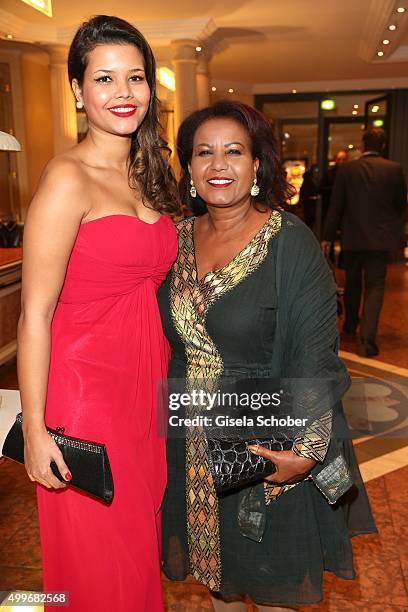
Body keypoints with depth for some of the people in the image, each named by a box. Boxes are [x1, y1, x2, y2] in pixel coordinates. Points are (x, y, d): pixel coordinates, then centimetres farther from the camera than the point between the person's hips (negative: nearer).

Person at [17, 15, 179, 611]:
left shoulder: (147, 174, 9)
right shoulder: (68, 178, -14)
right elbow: (35, 314, -16)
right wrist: (35, 431, -16)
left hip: (146, 380, 7)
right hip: (84, 387, -7)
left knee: (142, 536, 23)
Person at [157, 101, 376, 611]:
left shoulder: (290, 242, -16)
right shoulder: (178, 239, 0)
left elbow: (314, 355, -18)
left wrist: (308, 449, -25)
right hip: (190, 443, 5)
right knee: (215, 566, 24)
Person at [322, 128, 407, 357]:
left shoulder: (346, 169, -5)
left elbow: (336, 206, -3)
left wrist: (328, 236, 4)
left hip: (352, 236, 1)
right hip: (381, 237, -1)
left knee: (352, 283, 19)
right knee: (375, 286, 2)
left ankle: (351, 324, 37)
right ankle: (367, 338, -10)